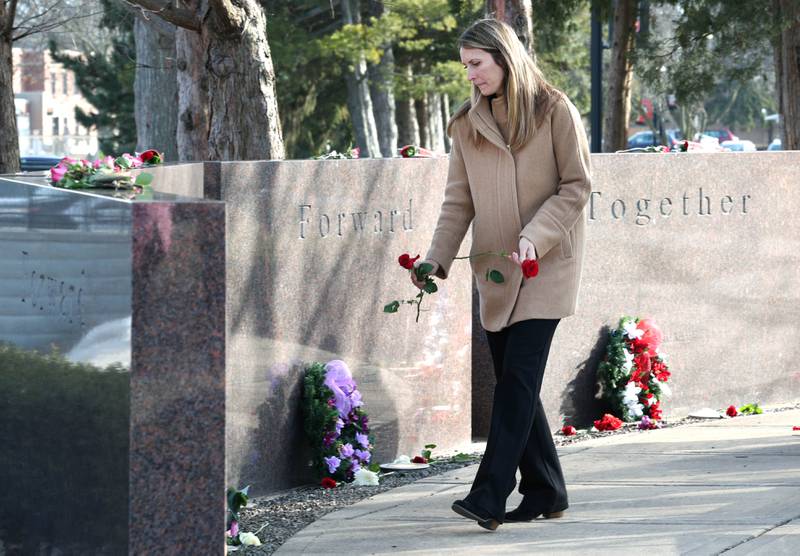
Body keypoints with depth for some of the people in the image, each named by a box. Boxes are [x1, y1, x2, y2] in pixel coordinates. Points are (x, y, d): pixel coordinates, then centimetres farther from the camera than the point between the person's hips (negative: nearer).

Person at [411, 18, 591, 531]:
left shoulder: (555, 111, -5)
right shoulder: (468, 124, 10)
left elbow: (577, 186, -6)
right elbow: (459, 200, 9)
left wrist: (536, 236, -18)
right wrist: (437, 258, -4)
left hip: (546, 266, -6)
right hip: (495, 269, 6)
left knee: (518, 375, -14)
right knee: (514, 381, 6)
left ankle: (490, 496, -20)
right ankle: (545, 493, 15)